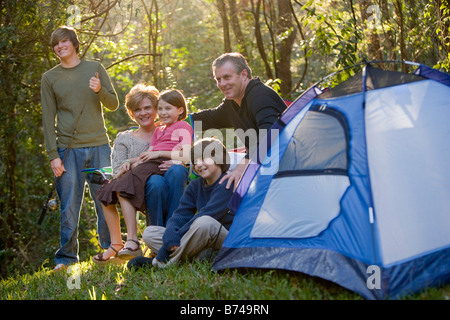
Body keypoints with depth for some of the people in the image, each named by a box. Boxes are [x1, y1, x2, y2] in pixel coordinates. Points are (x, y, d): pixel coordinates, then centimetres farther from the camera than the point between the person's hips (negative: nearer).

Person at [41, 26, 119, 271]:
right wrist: (53, 155, -5)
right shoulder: (49, 78, 8)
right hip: (68, 150, -1)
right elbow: (48, 119, 3)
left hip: (99, 146, 1)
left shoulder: (95, 68, 11)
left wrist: (99, 90, -11)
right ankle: (66, 258, 6)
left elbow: (113, 105, 10)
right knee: (69, 207, -2)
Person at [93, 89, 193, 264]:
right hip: (148, 167, 8)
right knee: (106, 192, -6)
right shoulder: (159, 131, 32)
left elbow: (186, 155, -11)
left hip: (164, 166, -8)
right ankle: (116, 245, -6)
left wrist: (159, 153, -9)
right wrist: (131, 161, 3)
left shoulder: (183, 127, 6)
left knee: (123, 189, -29)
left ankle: (132, 242, -34)